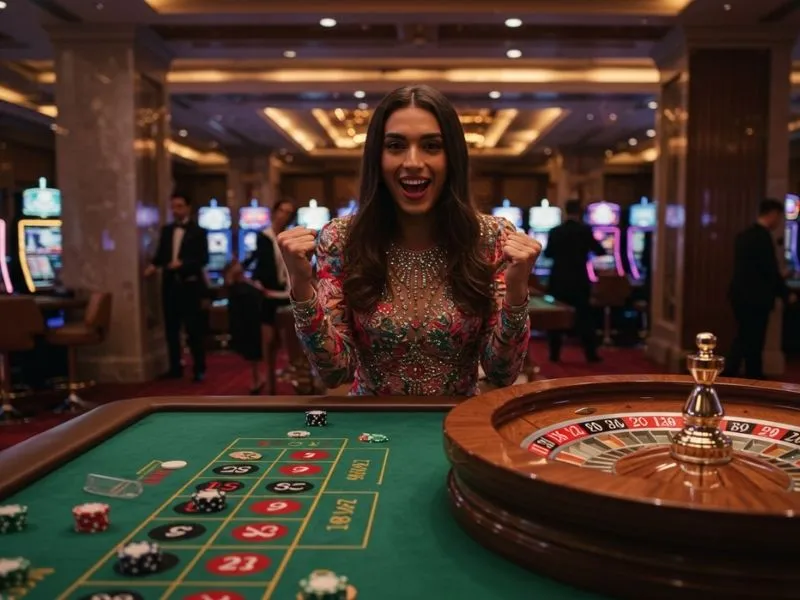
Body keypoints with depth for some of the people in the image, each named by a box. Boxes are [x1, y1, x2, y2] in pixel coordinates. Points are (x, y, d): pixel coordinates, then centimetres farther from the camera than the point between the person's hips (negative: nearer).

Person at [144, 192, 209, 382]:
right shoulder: (166, 230, 13)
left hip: (189, 286, -5)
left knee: (194, 329, 0)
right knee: (171, 328, 9)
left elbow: (203, 259, -10)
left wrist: (183, 263, -23)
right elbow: (160, 254, 14)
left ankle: (199, 369, 8)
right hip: (169, 285, 5)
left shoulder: (198, 231, -2)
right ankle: (175, 367, 19)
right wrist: (153, 265, -5)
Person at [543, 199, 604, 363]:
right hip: (579, 280, -1)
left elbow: (547, 253, 10)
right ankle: (591, 354, 9)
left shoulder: (555, 231, 0)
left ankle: (554, 354, 8)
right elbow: (599, 251, 1)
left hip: (558, 280, 1)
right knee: (584, 317, 6)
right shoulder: (585, 230, -6)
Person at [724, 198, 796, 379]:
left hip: (742, 296, 9)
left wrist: (780, 289, 24)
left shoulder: (745, 235, 12)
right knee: (752, 344, -1)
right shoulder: (762, 236, -16)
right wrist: (786, 294, -2)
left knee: (745, 342, 15)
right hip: (754, 299, -9)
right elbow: (770, 270, -16)